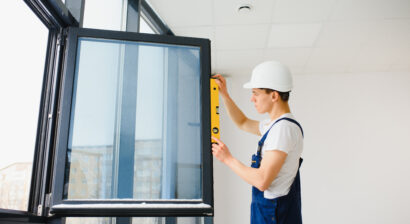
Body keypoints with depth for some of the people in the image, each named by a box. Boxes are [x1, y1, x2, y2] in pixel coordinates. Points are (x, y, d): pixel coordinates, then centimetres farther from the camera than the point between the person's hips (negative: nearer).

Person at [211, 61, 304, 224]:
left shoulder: (283, 128, -20)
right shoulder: (274, 125, 10)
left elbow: (262, 181, -24)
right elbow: (243, 123, 28)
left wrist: (228, 159, -12)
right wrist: (224, 94, 19)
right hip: (266, 210, 9)